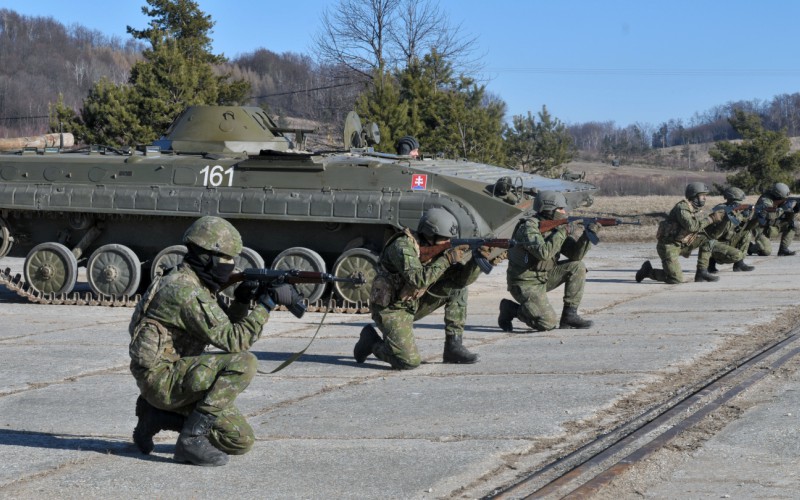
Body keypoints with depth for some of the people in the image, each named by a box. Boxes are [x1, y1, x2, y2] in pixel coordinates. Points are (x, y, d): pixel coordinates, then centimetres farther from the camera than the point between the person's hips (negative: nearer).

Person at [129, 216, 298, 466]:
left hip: (177, 375, 10)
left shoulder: (197, 285, 11)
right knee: (244, 363, -26)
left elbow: (222, 330, 16)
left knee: (241, 441, 5)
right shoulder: (186, 292, -20)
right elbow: (233, 340, -24)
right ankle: (193, 436, -19)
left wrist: (242, 300, 0)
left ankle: (158, 416, 13)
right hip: (161, 377, -10)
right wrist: (268, 303, -22)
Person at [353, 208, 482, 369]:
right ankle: (371, 341, 5)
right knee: (410, 362, -23)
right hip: (391, 309, -8)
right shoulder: (403, 246, -24)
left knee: (457, 287, 1)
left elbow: (461, 279, -3)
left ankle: (454, 346, 2)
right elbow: (418, 280, -37)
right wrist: (447, 259, -32)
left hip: (414, 304, 8)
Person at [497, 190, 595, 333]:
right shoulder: (529, 227, -20)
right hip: (525, 284, -8)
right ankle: (510, 309, 4)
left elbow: (576, 254, -2)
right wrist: (561, 233, -26)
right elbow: (543, 253, -35)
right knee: (548, 323, -20)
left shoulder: (557, 227, 3)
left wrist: (587, 235, -16)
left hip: (543, 277, 8)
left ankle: (569, 315, -1)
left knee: (577, 267, -5)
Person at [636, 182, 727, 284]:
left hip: (682, 244, 9)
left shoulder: (696, 210, 8)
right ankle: (648, 271, 5)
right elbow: (691, 226, -33)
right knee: (677, 279, -18)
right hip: (669, 246, -9)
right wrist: (711, 218, -26)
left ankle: (702, 273, -1)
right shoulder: (682, 207, -19)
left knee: (707, 239, -3)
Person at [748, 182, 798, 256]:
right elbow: (770, 215, -42)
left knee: (790, 224, -8)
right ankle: (750, 247, 7)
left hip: (772, 228, 7)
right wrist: (782, 209, -37)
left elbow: (789, 218, 0)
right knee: (767, 252, -24)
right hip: (761, 230, -7)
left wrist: (794, 210, -20)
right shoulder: (765, 200, -26)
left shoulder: (782, 202, -3)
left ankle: (783, 249, -2)